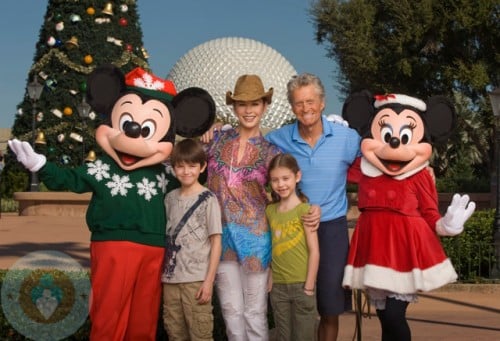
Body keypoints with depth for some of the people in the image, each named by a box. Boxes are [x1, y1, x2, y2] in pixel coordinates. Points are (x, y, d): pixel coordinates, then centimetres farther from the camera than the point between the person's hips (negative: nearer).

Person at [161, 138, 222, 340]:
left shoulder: (208, 199, -4)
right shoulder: (170, 198, 10)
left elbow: (216, 241, -6)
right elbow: (166, 238, 14)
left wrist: (209, 280, -11)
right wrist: (161, 272, 8)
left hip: (197, 279, -5)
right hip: (170, 278, 5)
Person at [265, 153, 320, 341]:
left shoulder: (304, 210, -8)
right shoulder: (269, 210, 8)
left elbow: (314, 251, -10)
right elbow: (271, 248, 11)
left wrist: (309, 287, -11)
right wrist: (270, 280, 4)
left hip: (301, 284, -4)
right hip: (278, 286, 4)